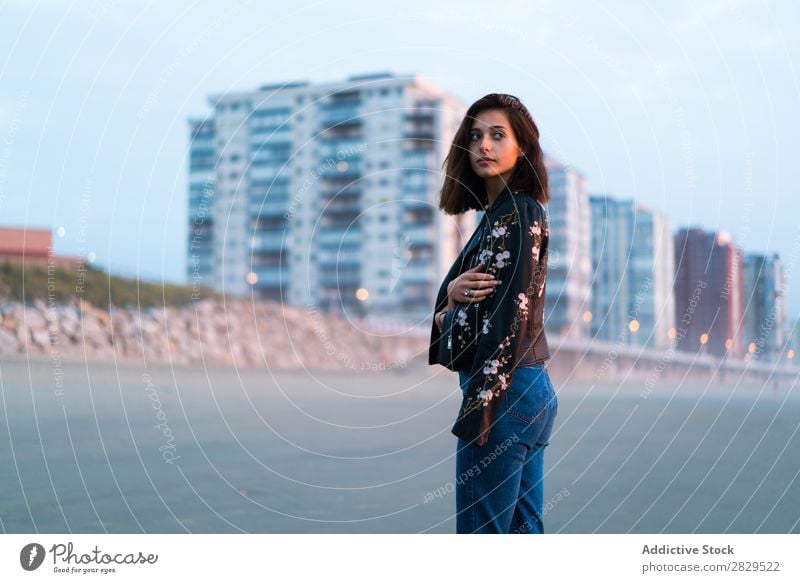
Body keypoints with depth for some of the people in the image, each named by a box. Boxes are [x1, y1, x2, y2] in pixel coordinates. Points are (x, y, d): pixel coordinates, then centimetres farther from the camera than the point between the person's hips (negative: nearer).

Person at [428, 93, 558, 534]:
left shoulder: (520, 213, -12)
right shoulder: (497, 212, 16)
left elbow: (510, 315, -19)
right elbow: (460, 316, 16)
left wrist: (480, 408, -19)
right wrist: (452, 295, -8)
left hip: (504, 392, -10)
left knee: (482, 531, -2)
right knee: (523, 529, 15)